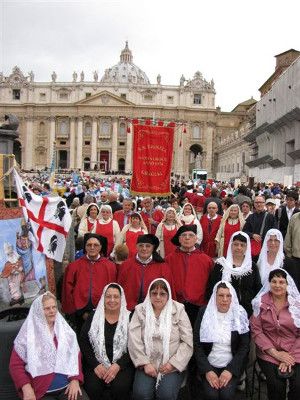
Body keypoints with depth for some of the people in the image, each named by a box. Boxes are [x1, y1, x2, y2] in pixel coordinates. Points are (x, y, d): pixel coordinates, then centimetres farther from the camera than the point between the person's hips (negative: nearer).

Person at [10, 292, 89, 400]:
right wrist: (26, 387, -14)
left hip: (67, 386, 2)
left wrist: (75, 380, -6)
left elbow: (76, 356, 8)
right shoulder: (28, 335, -1)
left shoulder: (65, 330, 9)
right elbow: (15, 364, -1)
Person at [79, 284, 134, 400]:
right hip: (96, 364, 1)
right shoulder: (93, 316, 6)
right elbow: (83, 343, 2)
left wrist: (118, 365, -15)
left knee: (120, 387, -27)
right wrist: (95, 365, -10)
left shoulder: (129, 318, 2)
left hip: (122, 364, -1)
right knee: (92, 387, -26)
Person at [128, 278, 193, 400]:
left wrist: (173, 363, -9)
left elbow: (188, 342, -2)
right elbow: (134, 340, -2)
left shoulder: (178, 310, 1)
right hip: (147, 365, 1)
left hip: (172, 366, -1)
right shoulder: (140, 310, 4)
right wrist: (145, 363, -10)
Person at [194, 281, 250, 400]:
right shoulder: (204, 313, -2)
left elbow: (244, 346, -3)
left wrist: (230, 370, -13)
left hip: (232, 365, 0)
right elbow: (197, 344, -2)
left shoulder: (240, 314, -2)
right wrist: (207, 370, -12)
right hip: (209, 365, 0)